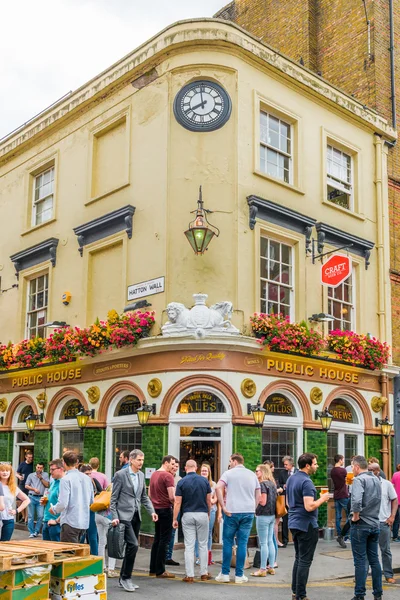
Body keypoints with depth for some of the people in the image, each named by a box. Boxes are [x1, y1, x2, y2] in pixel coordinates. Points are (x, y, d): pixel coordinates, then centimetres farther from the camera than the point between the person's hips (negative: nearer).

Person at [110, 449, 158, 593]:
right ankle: (125, 577, -1)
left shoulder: (141, 475, 9)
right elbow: (113, 498, -7)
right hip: (124, 515, -7)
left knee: (131, 547, 9)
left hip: (136, 516, 7)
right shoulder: (120, 475, -9)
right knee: (133, 545, -15)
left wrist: (151, 511, 4)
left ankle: (124, 578, 21)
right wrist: (114, 517, -13)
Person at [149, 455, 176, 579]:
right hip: (165, 509, -8)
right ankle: (160, 570, 0)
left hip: (156, 509, 9)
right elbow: (172, 497, -20)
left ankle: (153, 569, 19)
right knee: (164, 540, -2)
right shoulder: (168, 476, -15)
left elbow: (149, 494, 19)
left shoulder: (153, 474, 12)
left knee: (157, 539, 15)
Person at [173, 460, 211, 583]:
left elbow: (178, 503, -7)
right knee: (203, 545, 12)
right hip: (202, 514, 1)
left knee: (189, 546, 2)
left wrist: (175, 519, -1)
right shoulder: (204, 480, -1)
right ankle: (204, 573, 17)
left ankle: (189, 575, 3)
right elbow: (209, 500, 3)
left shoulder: (182, 482, -5)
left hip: (187, 515, -1)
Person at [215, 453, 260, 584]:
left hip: (232, 512, -3)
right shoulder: (252, 475, 14)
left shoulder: (228, 473, 1)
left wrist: (223, 507, -11)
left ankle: (225, 574, 8)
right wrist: (253, 508, 14)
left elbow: (218, 487, -14)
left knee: (227, 542, 6)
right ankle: (239, 575, 7)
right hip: (249, 512, 3)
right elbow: (258, 494, 14)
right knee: (242, 543, 6)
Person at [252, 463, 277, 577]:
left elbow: (263, 502, -18)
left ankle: (262, 569, 1)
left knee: (263, 543, -3)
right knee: (270, 541, 13)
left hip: (263, 516, -8)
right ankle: (271, 567, 18)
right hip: (272, 516, 8)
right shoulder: (272, 484, 10)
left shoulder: (262, 484, -15)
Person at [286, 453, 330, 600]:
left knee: (298, 558, 17)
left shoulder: (291, 479, 10)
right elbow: (309, 507, -25)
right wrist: (322, 499, -11)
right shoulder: (306, 482, -19)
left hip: (294, 523, 9)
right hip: (306, 525, -9)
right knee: (305, 561, -2)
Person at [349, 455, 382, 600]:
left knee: (360, 561, -1)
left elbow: (356, 500, -29)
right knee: (374, 560, 13)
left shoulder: (359, 479, -15)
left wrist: (355, 516, -16)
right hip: (375, 524, 7)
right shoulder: (376, 480, 11)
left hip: (361, 525, -7)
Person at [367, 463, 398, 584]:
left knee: (386, 550, 9)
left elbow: (394, 500, 5)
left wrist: (392, 516, -4)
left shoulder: (387, 484, 2)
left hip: (383, 522, 0)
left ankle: (388, 575, 19)